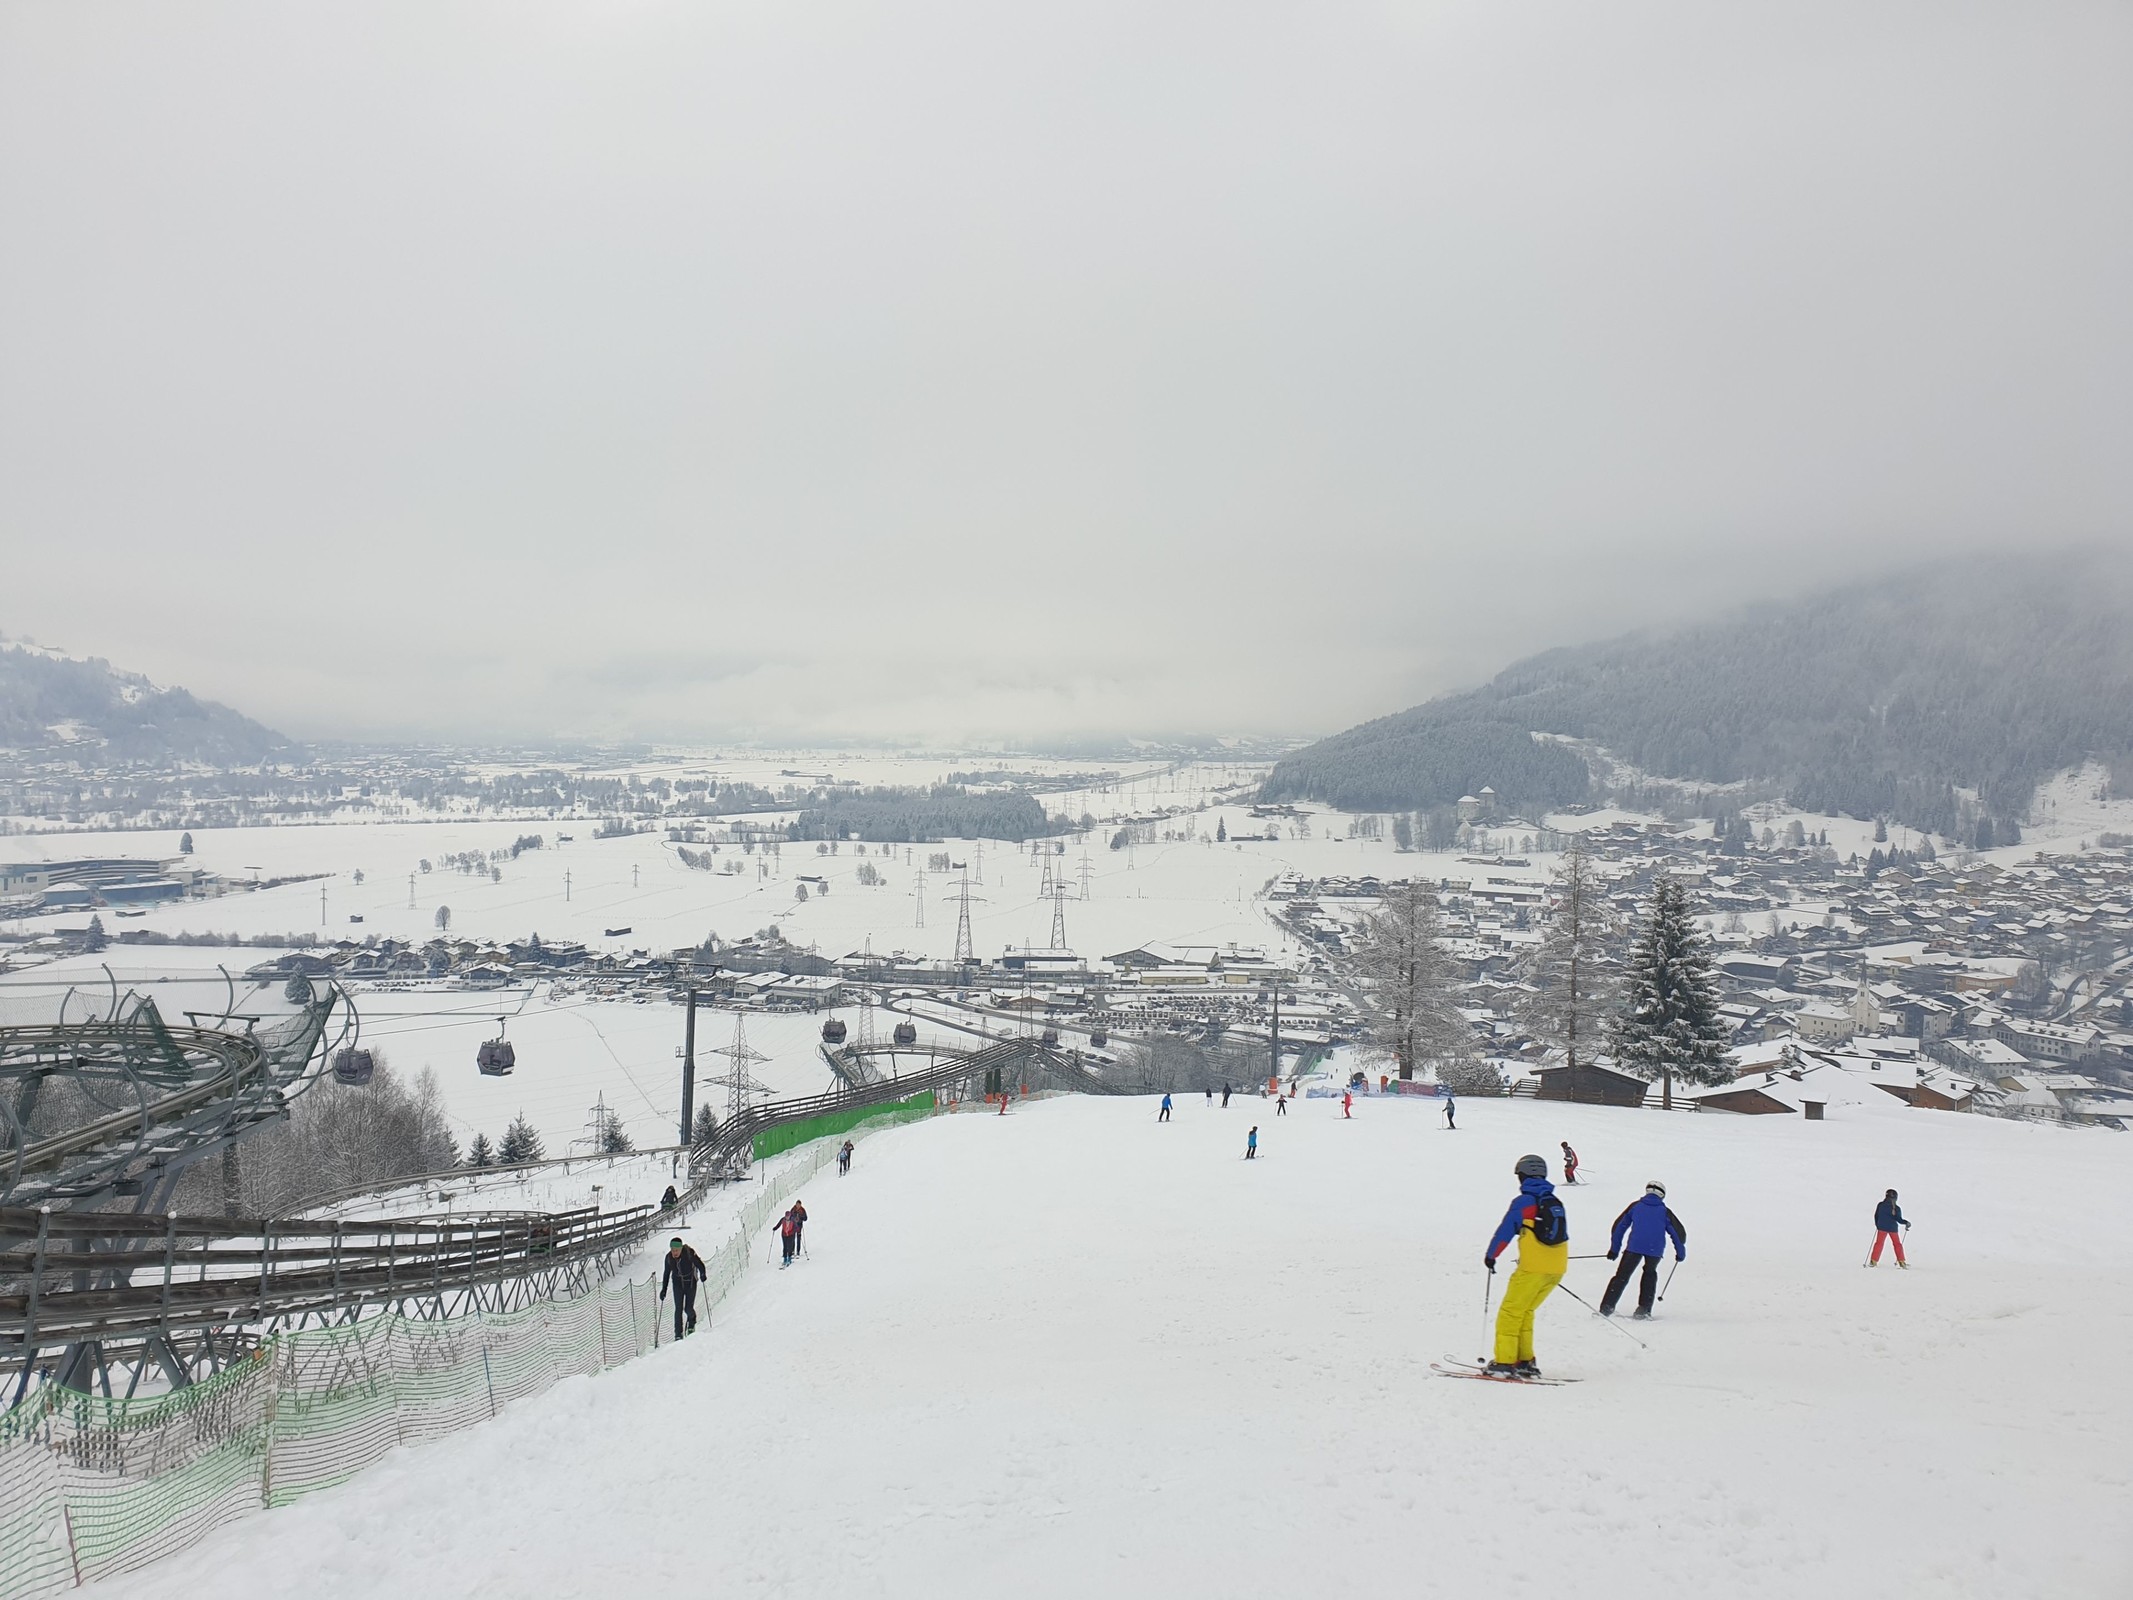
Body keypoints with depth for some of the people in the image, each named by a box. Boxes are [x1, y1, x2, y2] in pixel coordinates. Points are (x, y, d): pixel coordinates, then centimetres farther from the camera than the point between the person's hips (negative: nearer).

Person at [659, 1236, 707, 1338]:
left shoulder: (689, 1253, -21)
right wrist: (664, 1289, 5)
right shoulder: (669, 1257, -9)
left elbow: (699, 1264, -12)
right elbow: (666, 1273, 4)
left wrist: (702, 1274, -30)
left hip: (690, 1283, -2)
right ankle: (678, 1335, 0)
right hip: (677, 1284, 2)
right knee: (678, 1309, -6)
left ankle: (691, 1321, 29)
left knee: (688, 1309, -6)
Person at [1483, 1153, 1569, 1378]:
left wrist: (1490, 1256, 9)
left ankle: (1504, 1362, -5)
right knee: (1525, 1311, 18)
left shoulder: (1523, 1202, -7)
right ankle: (1525, 1361, 16)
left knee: (1511, 1312, 0)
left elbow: (1505, 1231, -5)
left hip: (1532, 1268, -7)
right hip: (1557, 1268, 7)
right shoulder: (1555, 1203, 13)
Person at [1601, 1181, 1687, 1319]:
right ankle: (1643, 1309, 18)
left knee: (1622, 1275, 6)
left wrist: (1614, 1248, 20)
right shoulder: (1665, 1212, 14)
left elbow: (1619, 1226, 14)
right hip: (1655, 1250, 0)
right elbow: (1679, 1232, 14)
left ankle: (1606, 1307, -5)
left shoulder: (1635, 1206, 15)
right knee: (1650, 1274, 24)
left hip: (1634, 1247, 0)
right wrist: (1680, 1253, 27)